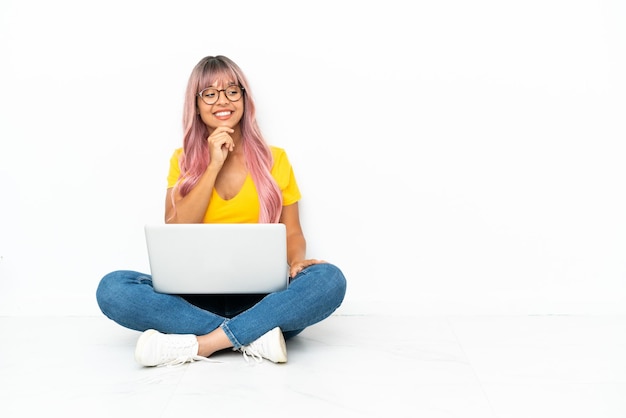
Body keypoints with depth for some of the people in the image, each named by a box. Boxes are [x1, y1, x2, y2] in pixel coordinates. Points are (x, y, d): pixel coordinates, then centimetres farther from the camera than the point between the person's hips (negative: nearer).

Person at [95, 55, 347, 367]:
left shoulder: (274, 159, 9)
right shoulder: (183, 160, 10)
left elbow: (292, 232, 10)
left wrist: (297, 261, -14)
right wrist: (214, 165, -7)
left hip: (261, 297, 0)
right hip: (197, 297, 1)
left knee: (330, 278, -30)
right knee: (112, 288, -25)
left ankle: (199, 345, -29)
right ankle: (255, 336, -28)